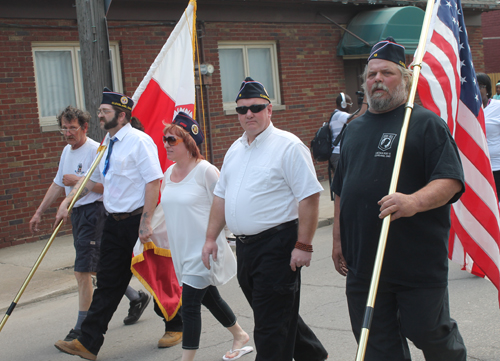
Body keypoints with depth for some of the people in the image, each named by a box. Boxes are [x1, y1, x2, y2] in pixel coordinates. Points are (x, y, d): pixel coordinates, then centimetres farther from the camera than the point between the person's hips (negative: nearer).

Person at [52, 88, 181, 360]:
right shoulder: (107, 144, 12)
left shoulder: (139, 141, -14)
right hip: (114, 222, 8)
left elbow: (153, 182, -20)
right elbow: (92, 179, 21)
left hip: (137, 220, -8)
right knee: (107, 282, 8)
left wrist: (145, 223, -23)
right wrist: (67, 201, 11)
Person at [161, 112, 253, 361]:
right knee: (208, 298, 19)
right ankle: (240, 336, 39)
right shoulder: (169, 173, 8)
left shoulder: (205, 170, -14)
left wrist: (213, 242, -11)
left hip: (203, 249, -8)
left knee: (190, 305, -9)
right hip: (181, 249, 8)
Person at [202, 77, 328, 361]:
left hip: (277, 244, -8)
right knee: (281, 313, 19)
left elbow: (309, 197, -15)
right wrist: (211, 238, 14)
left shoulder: (288, 146, -10)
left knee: (271, 327, -5)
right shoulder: (235, 150, 14)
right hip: (245, 246, 8)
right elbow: (221, 197, 20)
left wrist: (303, 246, -19)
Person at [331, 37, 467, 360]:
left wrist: (415, 202, -32)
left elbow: (450, 181, -14)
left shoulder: (426, 123, -4)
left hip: (419, 262, -5)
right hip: (363, 262, 6)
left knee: (428, 332, 3)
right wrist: (338, 238, 19)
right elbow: (342, 190, 23)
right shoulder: (354, 129, 16)